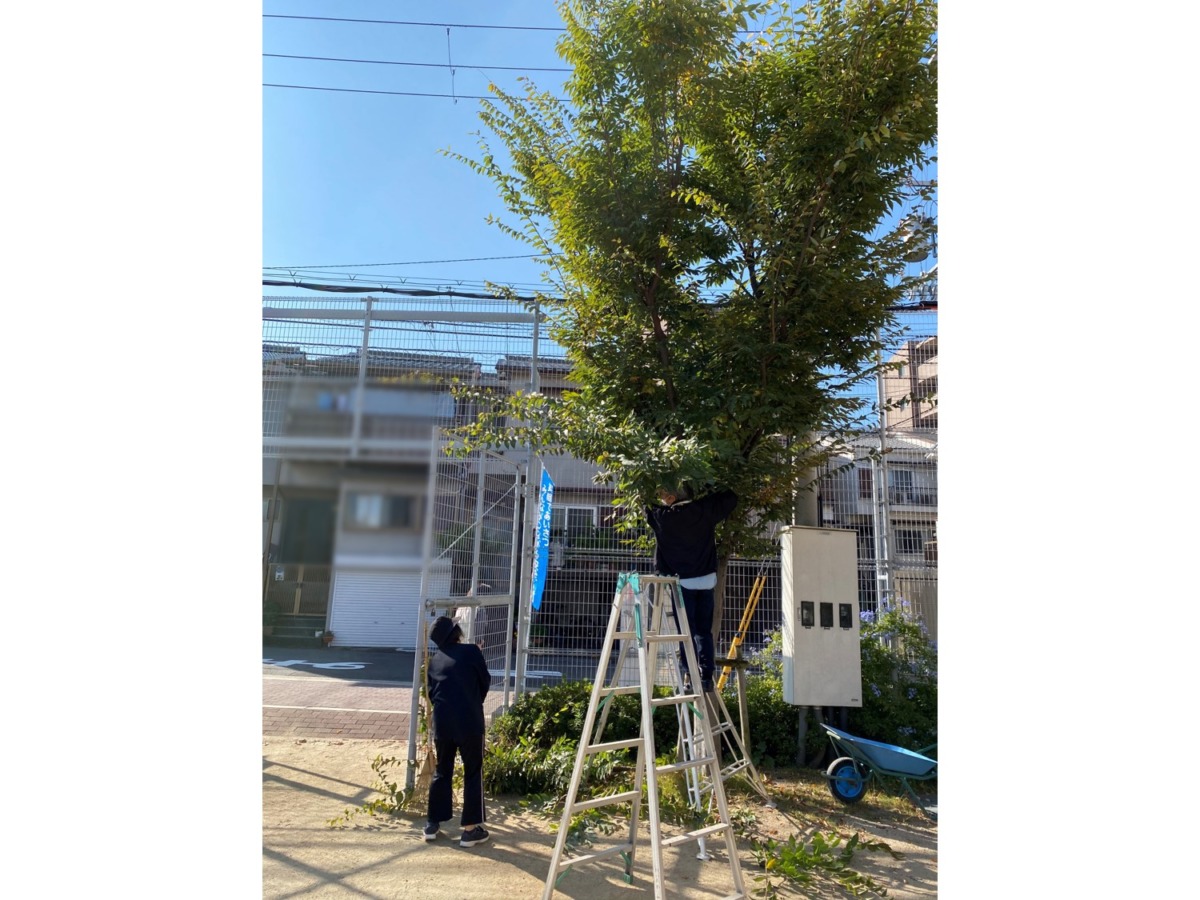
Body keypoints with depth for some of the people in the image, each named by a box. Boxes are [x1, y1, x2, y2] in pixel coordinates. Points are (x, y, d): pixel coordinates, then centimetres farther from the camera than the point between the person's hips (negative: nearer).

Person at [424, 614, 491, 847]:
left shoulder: (434, 661, 11)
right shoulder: (470, 651, -2)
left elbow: (431, 693, 15)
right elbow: (485, 682, 6)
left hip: (442, 724, 4)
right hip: (469, 723, -4)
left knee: (442, 772, 19)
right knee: (473, 773, 7)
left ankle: (432, 824, 26)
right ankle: (471, 829, 10)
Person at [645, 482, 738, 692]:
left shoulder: (661, 516, -12)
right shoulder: (704, 510, -4)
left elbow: (648, 505, 9)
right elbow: (730, 497, 11)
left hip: (681, 582, -3)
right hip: (706, 580, 3)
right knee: (704, 631, 10)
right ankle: (706, 677, 8)